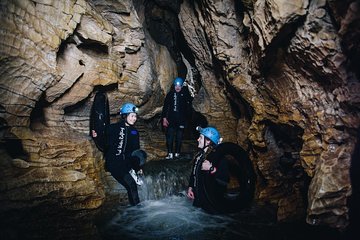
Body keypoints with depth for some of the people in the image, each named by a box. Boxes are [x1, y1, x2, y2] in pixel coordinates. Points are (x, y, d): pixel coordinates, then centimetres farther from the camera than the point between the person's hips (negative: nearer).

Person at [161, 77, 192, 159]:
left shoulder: (186, 94, 2)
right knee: (169, 137, -4)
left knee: (179, 137, 5)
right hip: (171, 119, 1)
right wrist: (164, 118, 2)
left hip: (181, 120, -1)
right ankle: (170, 153, 1)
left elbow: (188, 107, 4)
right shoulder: (170, 94, 6)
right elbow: (165, 106, 8)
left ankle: (177, 153, 15)